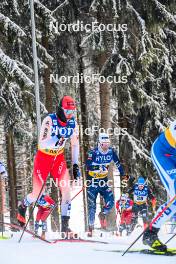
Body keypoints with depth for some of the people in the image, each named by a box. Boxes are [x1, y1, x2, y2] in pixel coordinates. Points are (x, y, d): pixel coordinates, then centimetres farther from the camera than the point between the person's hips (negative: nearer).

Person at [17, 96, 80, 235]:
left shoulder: (73, 123, -6)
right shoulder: (49, 120, -22)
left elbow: (75, 144, 8)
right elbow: (42, 144, -27)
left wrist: (75, 164, 3)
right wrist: (56, 140, -43)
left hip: (59, 158, 4)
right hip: (43, 157, -4)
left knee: (66, 188, -15)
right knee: (37, 194, 1)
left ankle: (65, 224, -11)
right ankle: (23, 207, 36)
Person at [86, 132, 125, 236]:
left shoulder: (111, 152, -3)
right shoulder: (93, 152, -17)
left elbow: (118, 163, 11)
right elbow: (88, 165, -30)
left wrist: (123, 175, 13)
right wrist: (98, 167, -45)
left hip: (104, 181, 4)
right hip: (93, 181, -4)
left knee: (111, 202, -8)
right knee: (92, 205, -5)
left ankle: (103, 214, 23)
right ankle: (91, 227, 4)